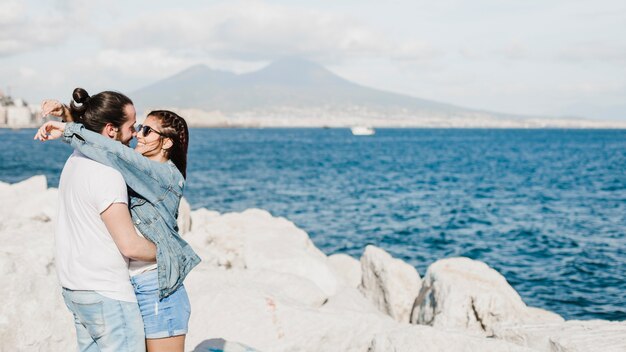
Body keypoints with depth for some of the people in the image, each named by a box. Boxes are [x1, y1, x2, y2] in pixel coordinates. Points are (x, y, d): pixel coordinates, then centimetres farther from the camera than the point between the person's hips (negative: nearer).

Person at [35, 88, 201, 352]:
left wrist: (67, 131, -18)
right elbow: (92, 137, 17)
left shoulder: (168, 176, -12)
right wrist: (66, 113, 0)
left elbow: (117, 153, -25)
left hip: (157, 289, -8)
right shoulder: (137, 169, 11)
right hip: (128, 285, 8)